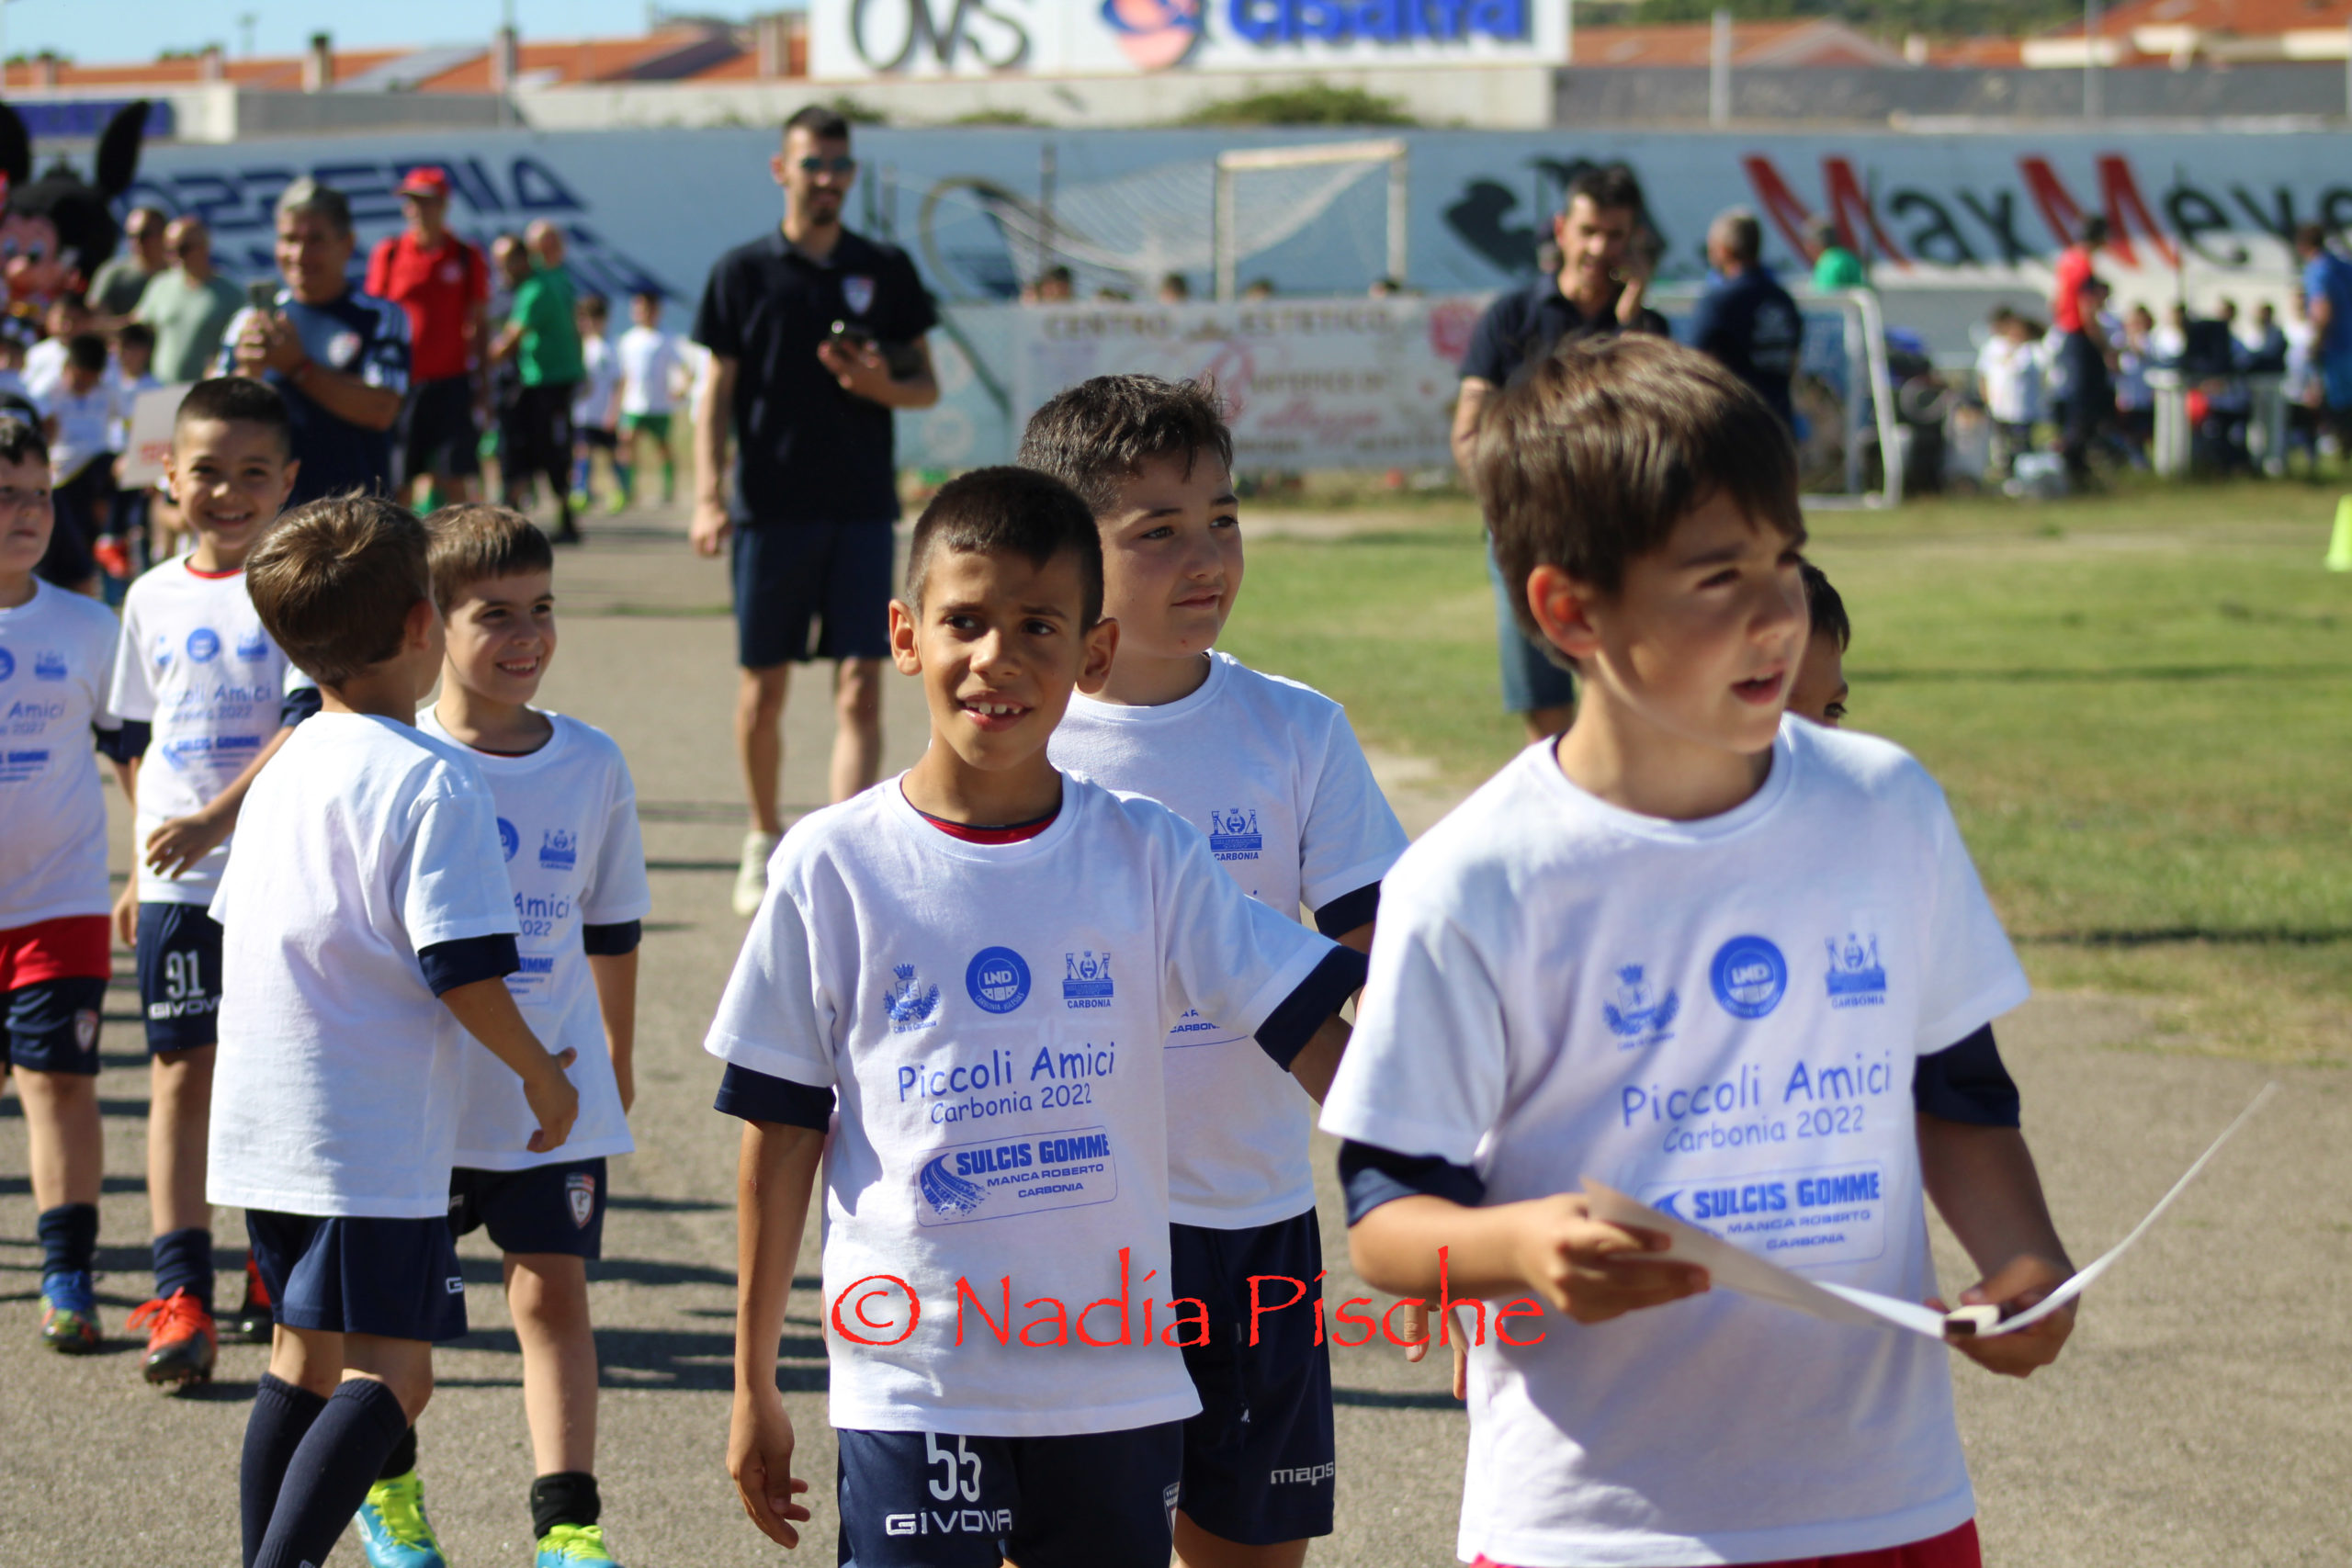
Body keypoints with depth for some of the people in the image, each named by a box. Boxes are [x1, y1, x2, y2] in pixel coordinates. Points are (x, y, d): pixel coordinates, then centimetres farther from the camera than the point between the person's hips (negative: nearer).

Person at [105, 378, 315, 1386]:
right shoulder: (155, 597, 10)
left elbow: (311, 722, -15)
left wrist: (219, 816, -24)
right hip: (176, 878, 3)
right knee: (181, 1073, -2)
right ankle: (179, 1294, -5)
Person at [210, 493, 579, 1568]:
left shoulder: (283, 773, 11)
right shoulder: (431, 781, -14)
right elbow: (461, 966, -18)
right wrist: (541, 1074, -3)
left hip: (264, 1122, 8)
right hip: (374, 1141, -8)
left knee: (305, 1357, 18)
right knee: (389, 1374, -9)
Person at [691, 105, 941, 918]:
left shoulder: (886, 271, 7)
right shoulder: (744, 272, 3)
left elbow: (927, 386, 11)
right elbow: (716, 393, 3)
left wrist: (881, 385, -11)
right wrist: (709, 495, -8)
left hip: (863, 511, 1)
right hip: (770, 508, -1)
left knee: (860, 688, -9)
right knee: (764, 688, 7)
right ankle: (765, 840, 27)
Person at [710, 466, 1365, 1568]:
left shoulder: (1146, 856, 0)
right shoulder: (833, 866, -2)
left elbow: (1324, 1038, -3)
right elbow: (780, 1129, 3)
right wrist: (754, 1383, 6)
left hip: (1116, 1381, 2)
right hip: (910, 1381, -2)